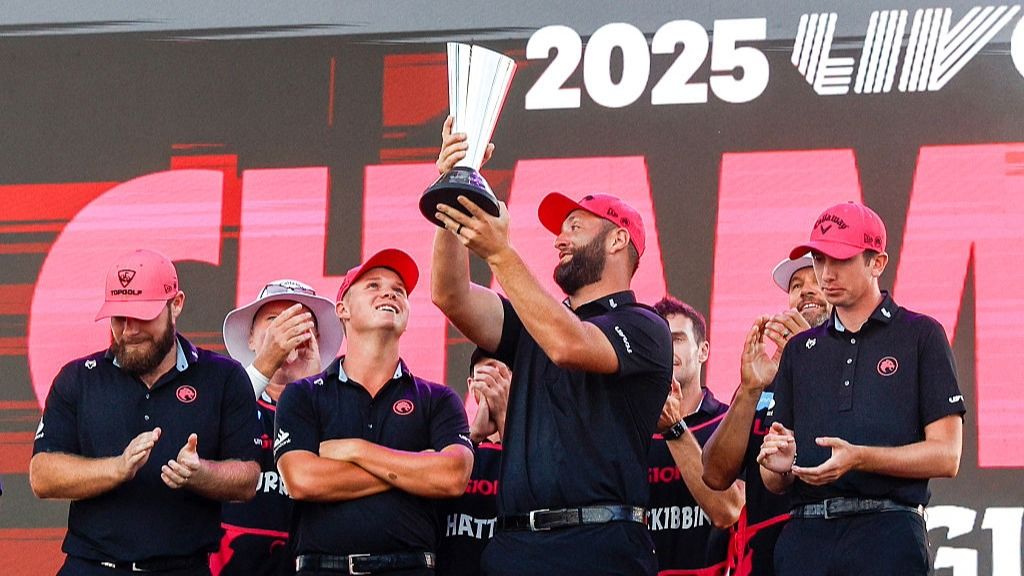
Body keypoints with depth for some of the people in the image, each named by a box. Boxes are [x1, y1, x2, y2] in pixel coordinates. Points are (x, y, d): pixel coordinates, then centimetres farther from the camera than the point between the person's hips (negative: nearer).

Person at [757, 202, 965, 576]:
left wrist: (859, 458, -15)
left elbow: (946, 456, -2)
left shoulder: (920, 336, 7)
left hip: (888, 534, -4)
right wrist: (777, 465, -4)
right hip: (805, 537, 4)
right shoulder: (800, 349, 21)